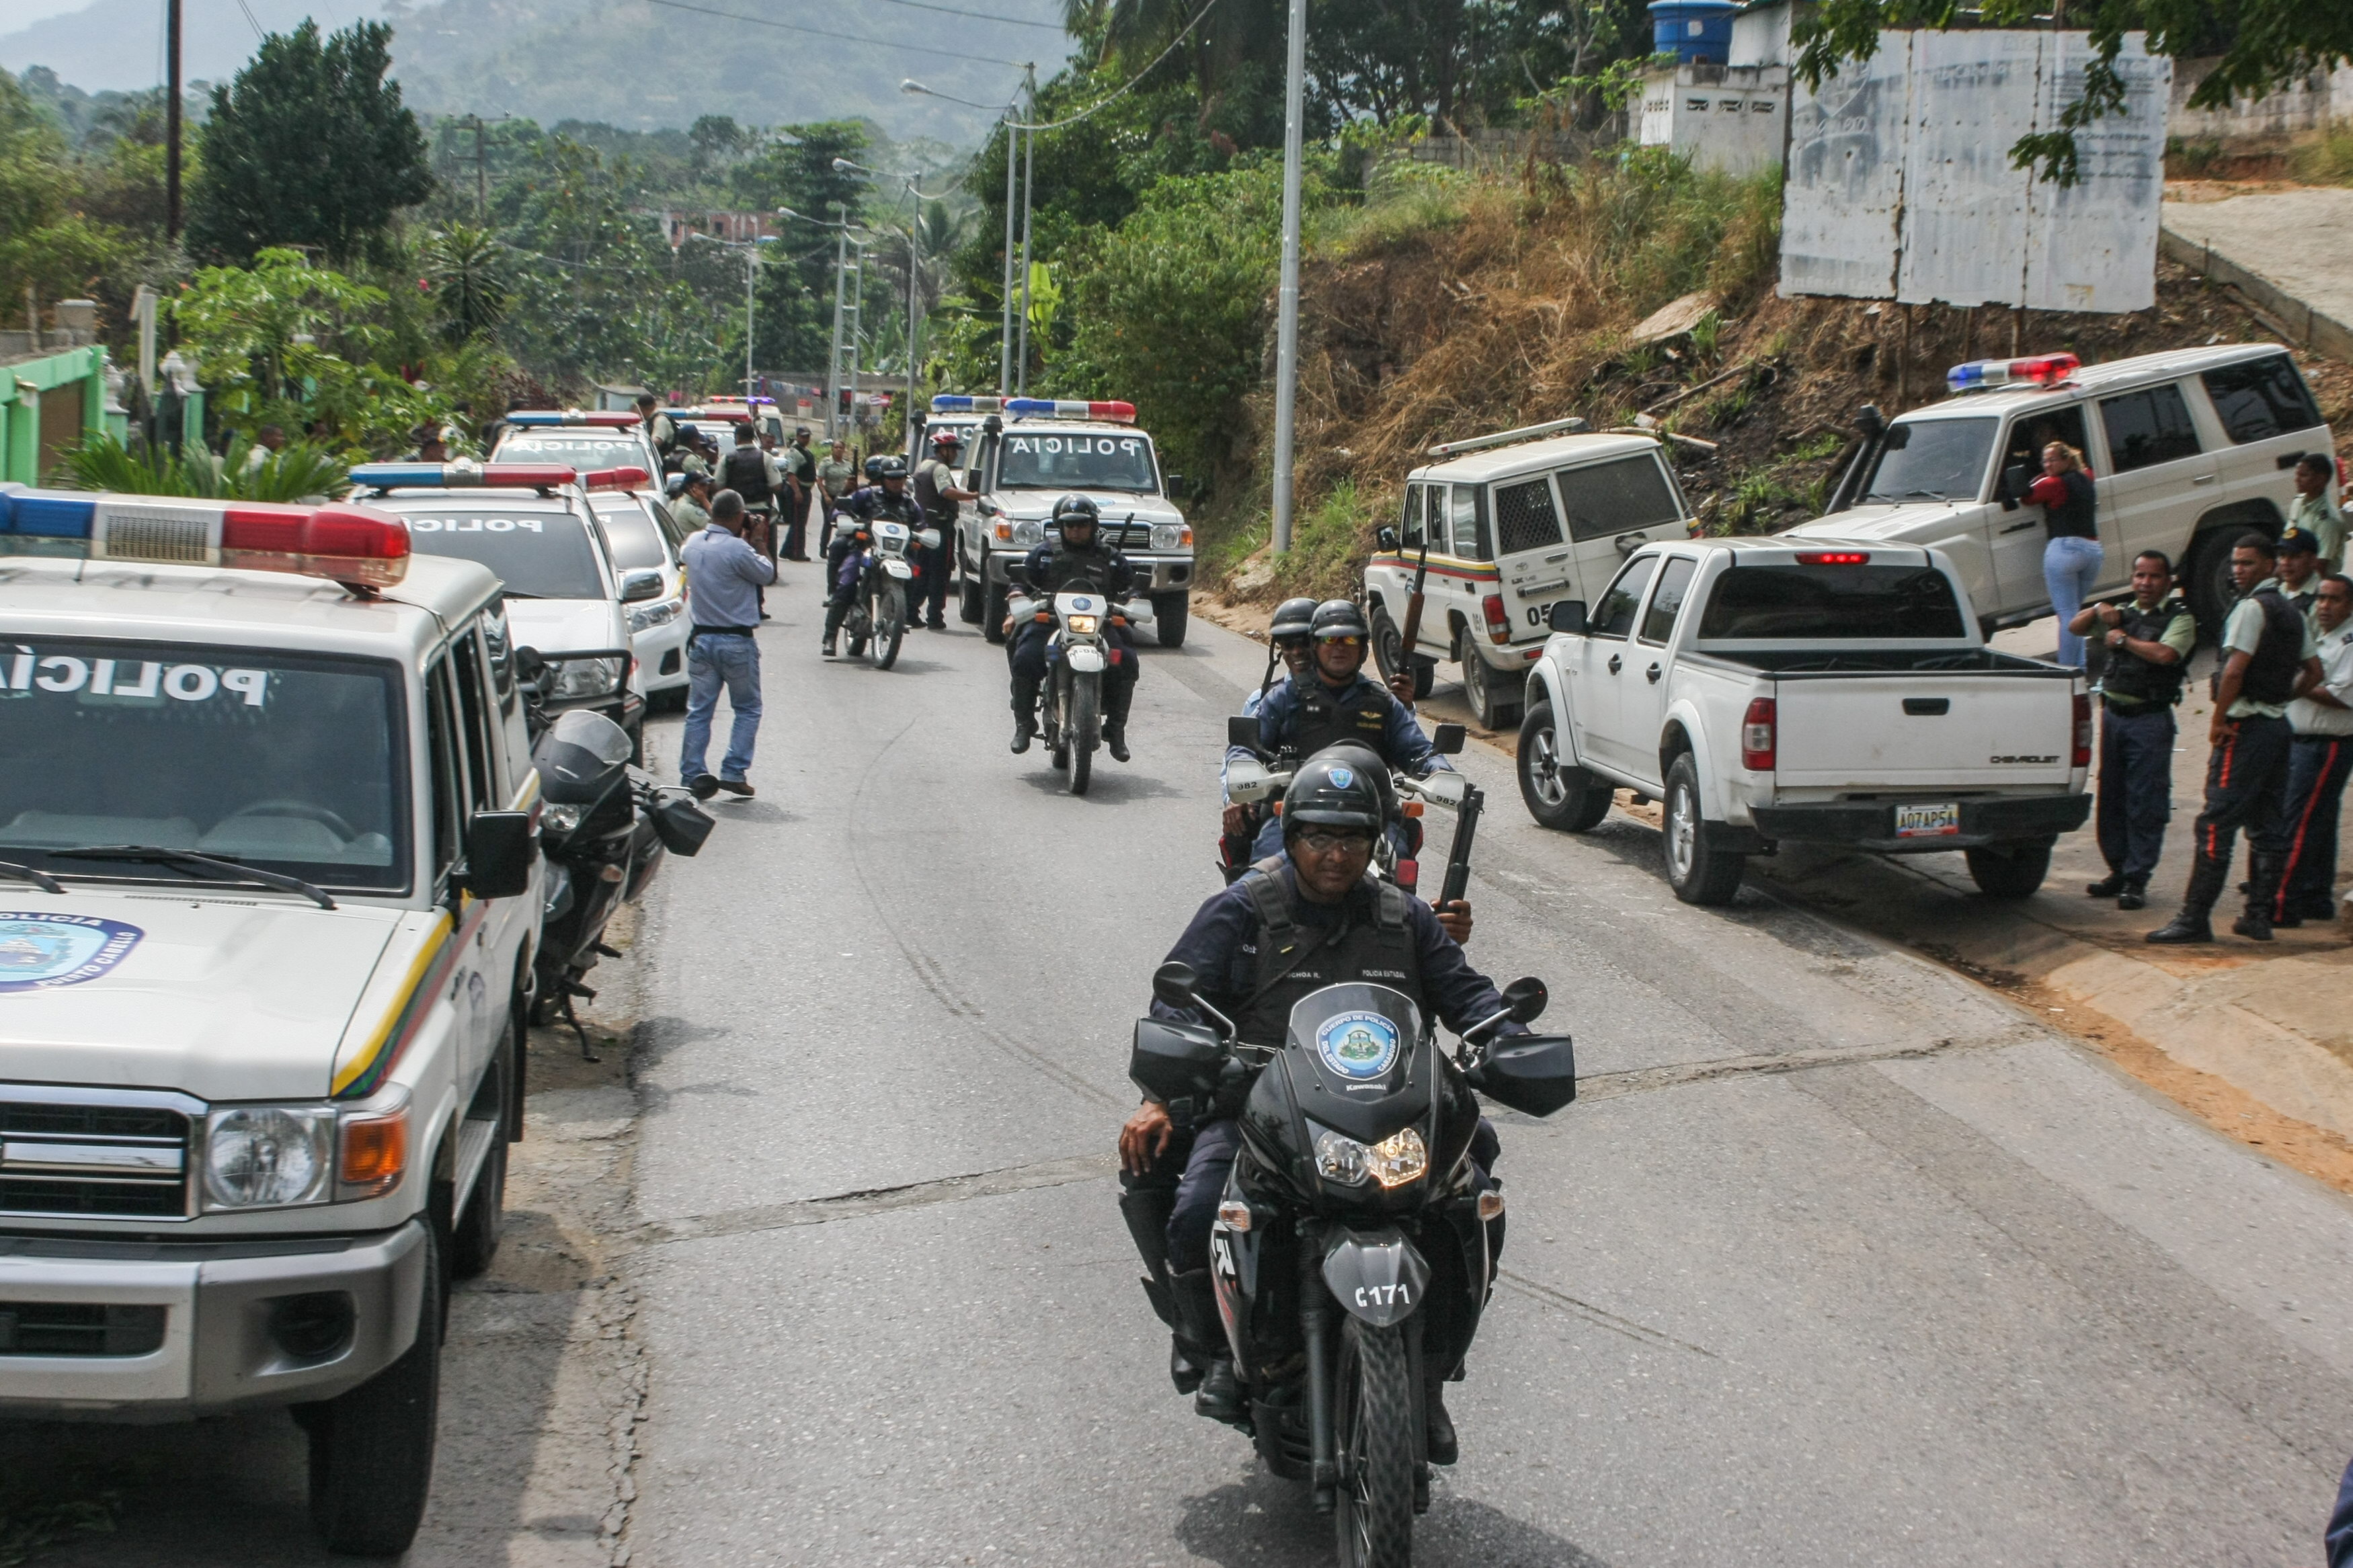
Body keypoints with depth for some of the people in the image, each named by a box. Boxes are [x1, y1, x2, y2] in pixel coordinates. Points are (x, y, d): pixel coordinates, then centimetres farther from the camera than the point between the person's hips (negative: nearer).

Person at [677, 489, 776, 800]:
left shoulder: (693, 544, 2)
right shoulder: (737, 549, -18)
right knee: (748, 709, 10)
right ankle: (734, 772, 1)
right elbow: (767, 574, -6)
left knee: (699, 711, 9)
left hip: (701, 639, 5)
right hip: (736, 641, -5)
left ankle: (692, 776, 5)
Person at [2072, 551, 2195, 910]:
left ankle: (2136, 880, -2)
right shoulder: (2123, 614, 15)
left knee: (2145, 803, -5)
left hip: (2150, 719, -6)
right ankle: (2118, 870, 19)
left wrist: (2124, 640, -8)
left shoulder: (2180, 618, -2)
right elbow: (2075, 628, 15)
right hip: (2113, 713, 6)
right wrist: (2098, 611, -5)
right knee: (2111, 796, 9)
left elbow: (2165, 654, -20)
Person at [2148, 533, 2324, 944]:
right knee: (2268, 826, 10)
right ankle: (2260, 916, 11)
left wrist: (2218, 720, -14)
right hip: (2279, 724, 9)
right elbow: (2313, 671, 24)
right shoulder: (2293, 613, 17)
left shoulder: (2252, 607, -11)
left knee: (2216, 824, -10)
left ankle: (2194, 919, -13)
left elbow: (2235, 668, -20)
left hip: (2246, 725, -9)